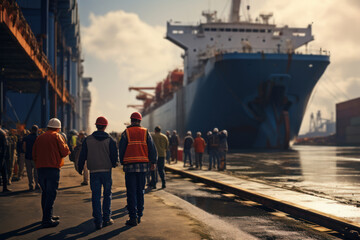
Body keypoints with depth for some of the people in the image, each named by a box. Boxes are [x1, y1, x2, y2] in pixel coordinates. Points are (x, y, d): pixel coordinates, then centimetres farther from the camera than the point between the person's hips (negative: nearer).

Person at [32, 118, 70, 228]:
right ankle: (47, 220, -7)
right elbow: (64, 152, -9)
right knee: (51, 194, -4)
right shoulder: (57, 136, -4)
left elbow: (34, 154, 13)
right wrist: (67, 148, 11)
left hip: (40, 169, 6)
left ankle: (47, 216, 27)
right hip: (53, 168, -6)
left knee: (45, 193, 17)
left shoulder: (39, 137, 12)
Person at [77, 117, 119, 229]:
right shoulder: (110, 140, -3)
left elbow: (82, 156, 3)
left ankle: (98, 221, 1)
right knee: (107, 195, 11)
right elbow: (114, 156, -5)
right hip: (107, 170, -1)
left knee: (96, 196, 4)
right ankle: (106, 219, 13)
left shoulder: (88, 140, 1)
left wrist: (80, 168, 16)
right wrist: (115, 163, 17)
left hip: (94, 171, 1)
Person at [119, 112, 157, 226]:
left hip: (130, 165, -3)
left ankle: (133, 217, -6)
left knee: (131, 192, -1)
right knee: (140, 191, 14)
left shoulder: (126, 133, -2)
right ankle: (139, 215, 17)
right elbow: (152, 148, 1)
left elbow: (121, 149, 0)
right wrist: (153, 161, 7)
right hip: (143, 165, 3)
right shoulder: (145, 132, 4)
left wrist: (122, 162, 12)